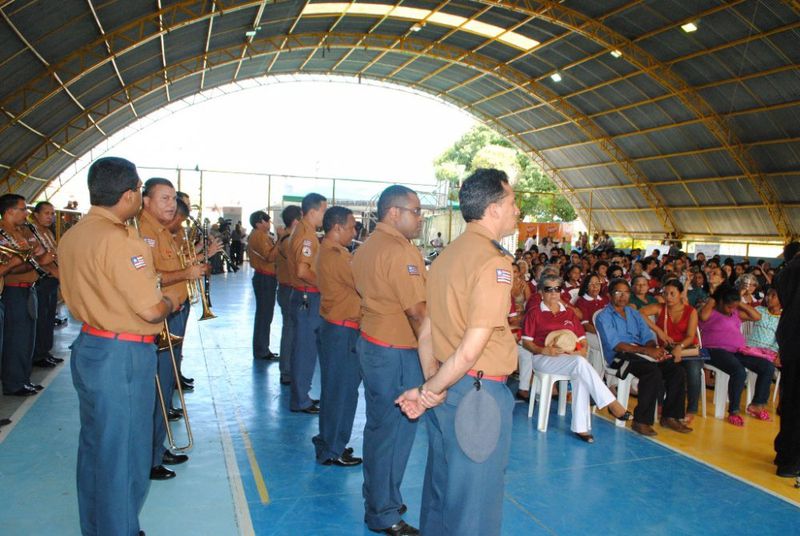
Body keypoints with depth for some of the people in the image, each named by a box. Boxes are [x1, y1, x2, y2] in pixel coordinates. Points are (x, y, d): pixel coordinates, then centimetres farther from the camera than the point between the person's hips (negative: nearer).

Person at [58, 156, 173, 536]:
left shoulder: (71, 236, 7)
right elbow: (151, 310, -23)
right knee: (123, 454, 5)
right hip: (122, 356, -9)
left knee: (94, 446, 21)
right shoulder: (120, 240, -22)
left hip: (88, 346, 9)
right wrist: (170, 300, -3)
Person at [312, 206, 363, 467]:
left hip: (334, 326, 10)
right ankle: (332, 451, 12)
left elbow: (351, 283, 11)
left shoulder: (329, 251, 12)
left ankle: (328, 441, 33)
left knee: (334, 388, 19)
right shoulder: (335, 255, -21)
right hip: (343, 330, -10)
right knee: (341, 390, 0)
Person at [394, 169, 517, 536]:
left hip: (446, 388, 8)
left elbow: (427, 331, 9)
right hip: (478, 393, -8)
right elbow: (471, 349, -24)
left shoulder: (447, 254, 7)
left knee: (440, 484, 24)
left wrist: (431, 388, 8)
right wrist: (429, 391, -11)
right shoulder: (493, 261, -18)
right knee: (476, 497, 8)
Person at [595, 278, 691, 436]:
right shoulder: (604, 316, 0)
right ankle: (641, 421, -25)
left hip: (642, 353, 7)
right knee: (653, 372, -33)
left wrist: (654, 348, -10)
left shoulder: (634, 313, 23)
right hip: (620, 356, -7)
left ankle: (670, 417, -3)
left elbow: (647, 337, 15)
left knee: (677, 371, -13)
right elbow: (615, 345, -12)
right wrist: (645, 350, -20)